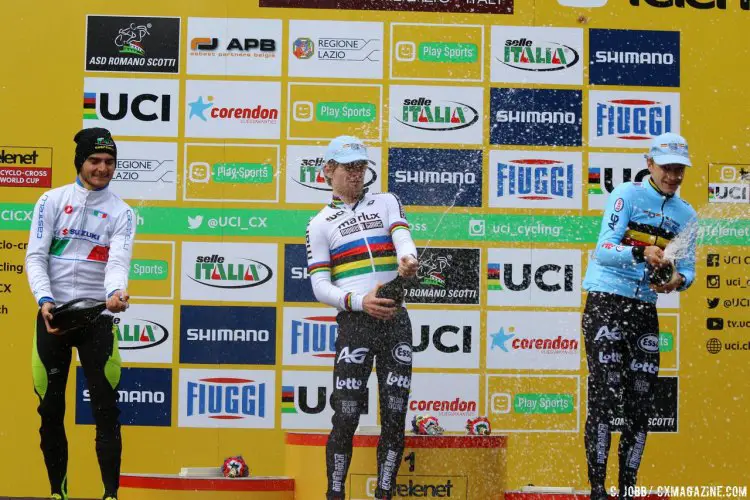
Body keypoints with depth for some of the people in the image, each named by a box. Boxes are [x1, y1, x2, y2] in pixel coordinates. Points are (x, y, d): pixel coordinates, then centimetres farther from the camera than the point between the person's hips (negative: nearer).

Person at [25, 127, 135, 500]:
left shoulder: (121, 212, 3)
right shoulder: (52, 200, 3)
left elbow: (118, 261, -11)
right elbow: (35, 256, -2)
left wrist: (115, 292, -33)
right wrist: (44, 299, -18)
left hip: (97, 316, -1)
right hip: (53, 315, 1)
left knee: (106, 409, -6)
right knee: (51, 409, 6)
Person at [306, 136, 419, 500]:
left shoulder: (386, 202, 14)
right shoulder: (320, 223, 8)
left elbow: (403, 237, -5)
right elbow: (320, 287, 1)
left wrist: (407, 259, -29)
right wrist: (360, 301, -16)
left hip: (395, 319, 2)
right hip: (354, 322, -2)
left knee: (395, 415, 1)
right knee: (346, 417, -7)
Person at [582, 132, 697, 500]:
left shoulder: (685, 214, 11)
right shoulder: (627, 195, -5)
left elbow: (688, 269, 10)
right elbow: (605, 249, -16)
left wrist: (678, 280, -14)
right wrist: (641, 253, -34)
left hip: (645, 308, 5)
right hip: (606, 302, -5)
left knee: (641, 403, 5)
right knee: (605, 396, -10)